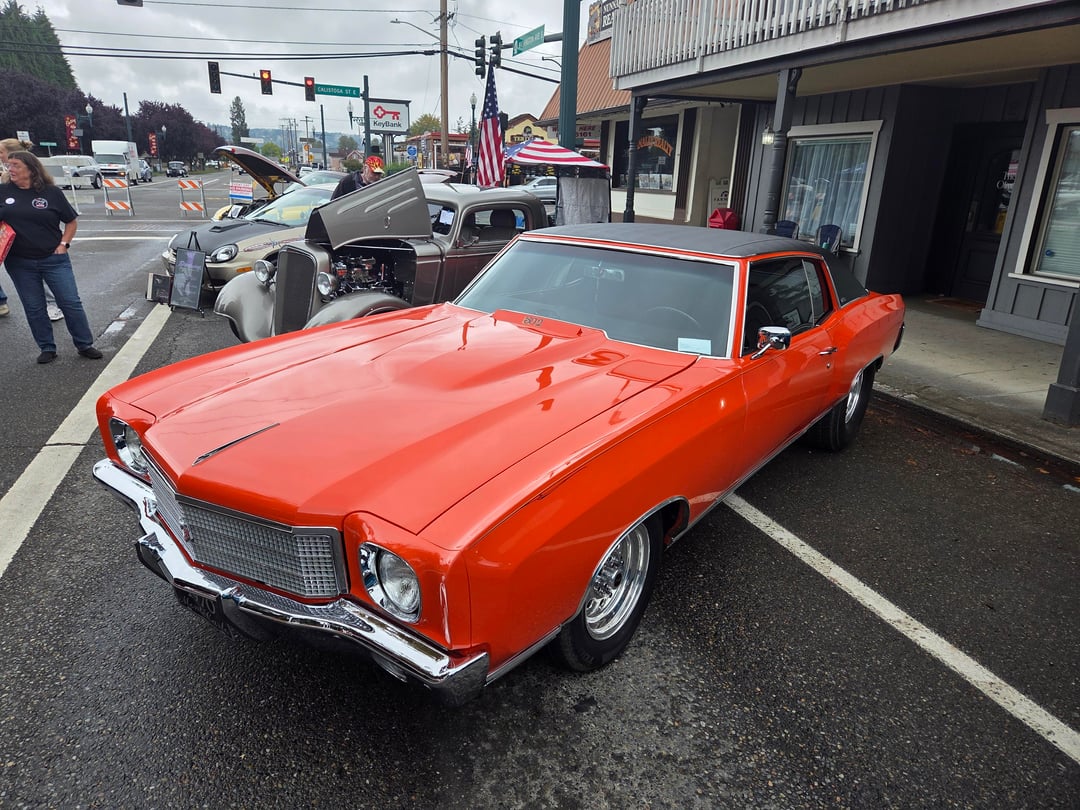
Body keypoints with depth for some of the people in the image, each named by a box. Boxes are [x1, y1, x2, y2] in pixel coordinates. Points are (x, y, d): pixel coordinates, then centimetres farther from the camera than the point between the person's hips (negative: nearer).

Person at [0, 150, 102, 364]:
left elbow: (71, 222, 6)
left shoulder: (51, 192, -2)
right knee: (34, 308, 7)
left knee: (71, 303, 0)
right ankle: (47, 348, 18)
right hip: (20, 263, 2)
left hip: (54, 259, -2)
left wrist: (63, 244, -3)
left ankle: (85, 345, 11)